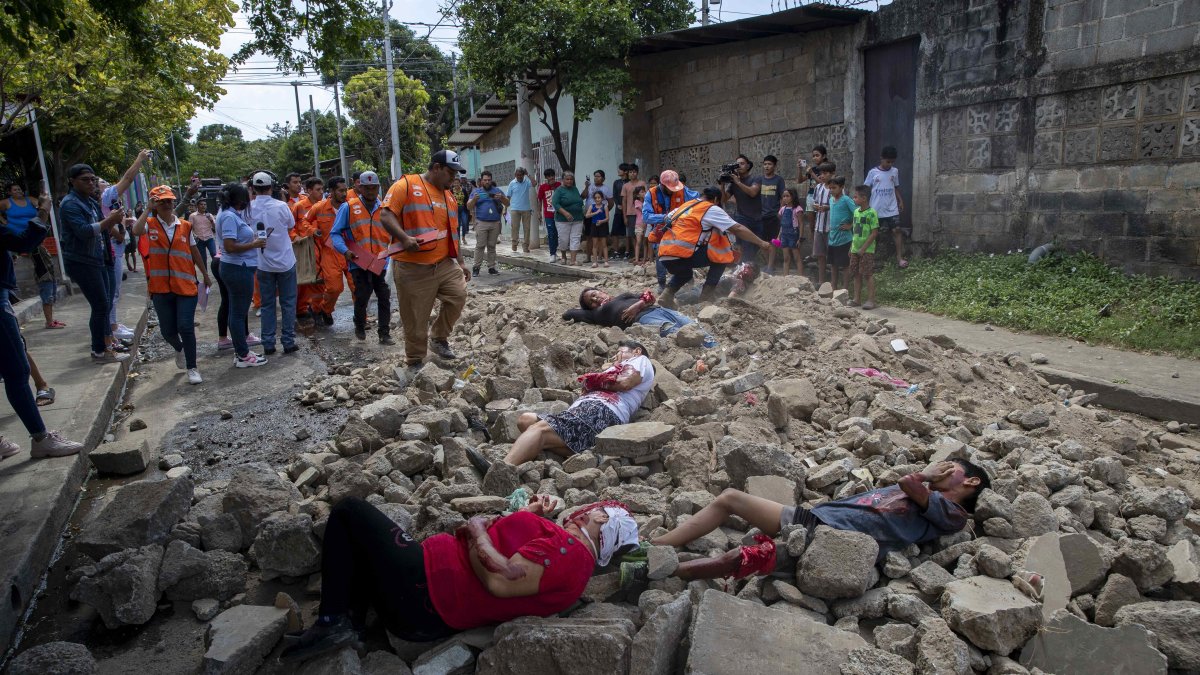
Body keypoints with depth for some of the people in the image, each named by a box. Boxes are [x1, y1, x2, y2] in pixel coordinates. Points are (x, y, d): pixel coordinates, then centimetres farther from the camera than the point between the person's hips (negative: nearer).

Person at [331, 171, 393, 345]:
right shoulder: (348, 207, 0)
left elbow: (393, 235, 13)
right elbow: (336, 233, 1)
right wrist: (345, 251, -14)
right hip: (359, 263, -2)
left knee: (384, 298, 1)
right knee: (362, 298, 0)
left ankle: (384, 334, 10)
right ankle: (359, 327, 26)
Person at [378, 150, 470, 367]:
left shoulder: (449, 196, 17)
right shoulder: (406, 185, -5)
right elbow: (387, 215, -13)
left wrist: (461, 262, 18)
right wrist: (404, 238, -28)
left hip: (445, 264, 6)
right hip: (412, 267, -6)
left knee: (458, 295, -9)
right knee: (416, 319, 0)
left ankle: (439, 337, 14)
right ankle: (415, 362, 17)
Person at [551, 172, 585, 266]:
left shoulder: (575, 189, 14)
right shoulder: (559, 190, -5)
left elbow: (580, 201, 24)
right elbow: (555, 204, -14)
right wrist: (565, 213, -25)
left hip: (577, 220, 5)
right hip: (563, 220, -5)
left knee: (575, 239, -3)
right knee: (564, 239, 1)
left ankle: (573, 260, -4)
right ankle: (563, 257, 24)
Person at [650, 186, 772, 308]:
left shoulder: (685, 205, 22)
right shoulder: (712, 209, 2)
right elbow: (738, 229, 1)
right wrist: (761, 243, 8)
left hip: (664, 255, 8)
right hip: (680, 255, -8)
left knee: (684, 273, 37)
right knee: (721, 255, 9)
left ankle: (667, 295, 11)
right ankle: (706, 297, 7)